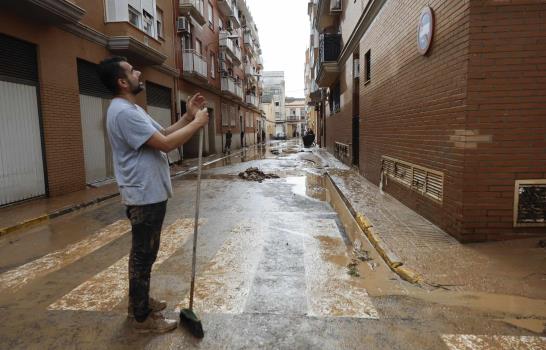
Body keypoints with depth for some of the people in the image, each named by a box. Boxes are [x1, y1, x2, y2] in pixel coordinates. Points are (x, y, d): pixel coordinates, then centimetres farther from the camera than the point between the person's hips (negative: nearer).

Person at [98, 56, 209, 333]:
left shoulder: (131, 109, 15)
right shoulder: (124, 112, -21)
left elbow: (164, 133, 16)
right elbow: (166, 144, -24)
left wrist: (188, 116, 7)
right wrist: (197, 123, -14)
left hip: (150, 193, 11)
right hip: (145, 196, -11)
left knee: (145, 253, 21)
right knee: (143, 255, 1)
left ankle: (141, 301, 37)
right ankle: (141, 316, 16)